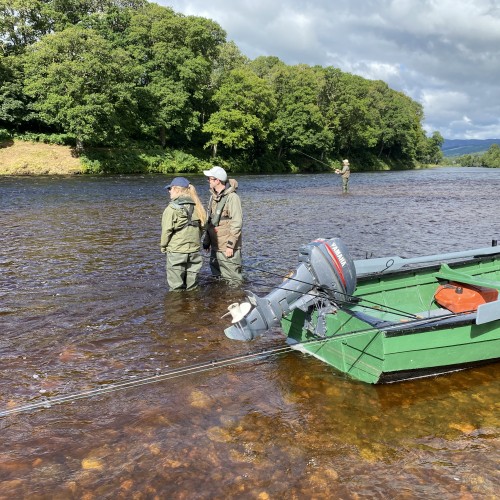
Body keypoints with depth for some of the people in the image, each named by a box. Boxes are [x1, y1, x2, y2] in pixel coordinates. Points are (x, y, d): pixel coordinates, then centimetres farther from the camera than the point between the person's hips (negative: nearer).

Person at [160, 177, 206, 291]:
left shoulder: (172, 208, -13)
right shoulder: (197, 207, 4)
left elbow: (167, 230, -12)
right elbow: (202, 227, 8)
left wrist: (163, 246, 3)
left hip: (176, 251, -5)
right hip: (194, 250, 5)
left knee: (177, 288, 5)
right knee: (192, 286, 15)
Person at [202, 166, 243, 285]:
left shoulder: (232, 197, -15)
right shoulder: (213, 196, 11)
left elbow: (237, 223, -18)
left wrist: (230, 245, -19)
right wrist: (207, 240, 16)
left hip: (227, 247, -8)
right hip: (215, 246, 8)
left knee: (233, 279, 0)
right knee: (217, 276, 18)